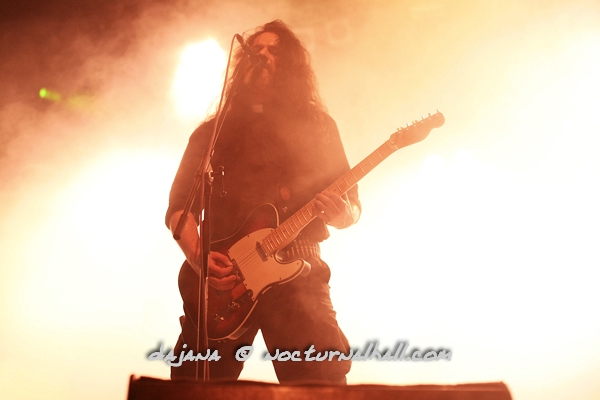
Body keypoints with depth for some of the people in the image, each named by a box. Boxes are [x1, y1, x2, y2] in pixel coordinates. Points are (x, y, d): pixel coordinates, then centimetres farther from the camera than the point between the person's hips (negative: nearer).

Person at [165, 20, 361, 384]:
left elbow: (352, 205, 12)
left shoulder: (317, 125, 14)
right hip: (220, 277, 1)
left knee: (324, 385, -11)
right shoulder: (213, 131, 15)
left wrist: (343, 214, -12)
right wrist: (197, 257, -8)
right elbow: (179, 204, 10)